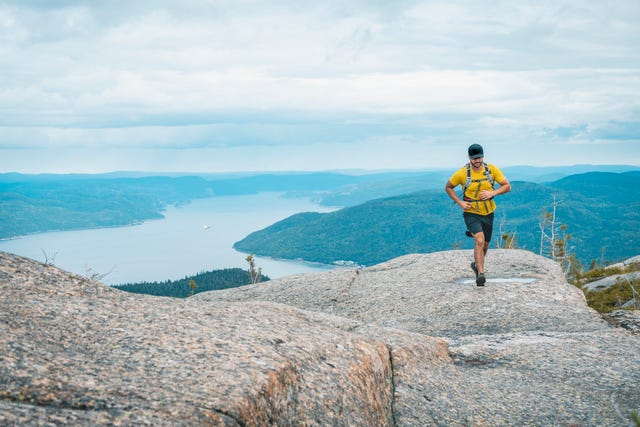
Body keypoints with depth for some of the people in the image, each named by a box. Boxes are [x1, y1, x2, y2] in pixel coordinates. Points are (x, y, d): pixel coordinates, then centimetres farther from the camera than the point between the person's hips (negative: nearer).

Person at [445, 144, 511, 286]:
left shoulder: (492, 169, -9)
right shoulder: (462, 173, -14)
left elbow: (507, 186, -3)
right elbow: (448, 187, 1)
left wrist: (492, 193, -20)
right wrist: (460, 202, -11)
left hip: (488, 213, 4)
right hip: (471, 213, -4)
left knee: (485, 244, 19)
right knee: (479, 241, -25)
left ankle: (477, 265, 47)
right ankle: (481, 274, -22)